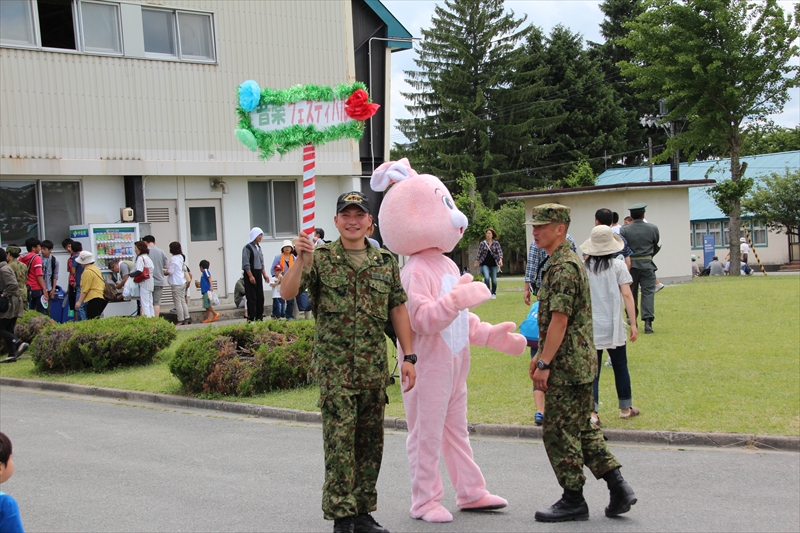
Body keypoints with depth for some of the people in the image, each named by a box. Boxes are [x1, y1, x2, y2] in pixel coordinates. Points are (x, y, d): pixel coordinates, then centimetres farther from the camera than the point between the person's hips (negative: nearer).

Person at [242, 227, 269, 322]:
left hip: (258, 274, 8)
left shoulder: (258, 247, 16)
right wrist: (250, 276, -19)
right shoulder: (247, 248, -9)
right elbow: (246, 264, -15)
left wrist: (264, 274, 13)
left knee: (260, 297, 7)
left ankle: (259, 317, 14)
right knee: (252, 297, -8)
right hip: (250, 274, -8)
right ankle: (251, 319, -4)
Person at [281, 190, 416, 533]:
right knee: (340, 440, -6)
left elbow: (398, 310, 10)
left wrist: (408, 357, 5)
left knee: (370, 441, 10)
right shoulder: (321, 259, -1)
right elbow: (287, 293, -11)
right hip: (334, 366, -4)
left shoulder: (386, 262, 9)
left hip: (375, 366, 4)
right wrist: (300, 260, -28)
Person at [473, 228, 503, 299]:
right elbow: (479, 254, 7)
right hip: (484, 264, -1)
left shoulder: (496, 243, 1)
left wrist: (500, 260, -19)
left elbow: (500, 252, -3)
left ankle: (494, 294, 25)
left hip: (493, 264, 1)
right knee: (486, 278, -19)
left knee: (494, 280, 6)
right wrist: (476, 263, 10)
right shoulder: (482, 243, 2)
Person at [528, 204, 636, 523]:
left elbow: (559, 320, -22)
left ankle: (573, 501, 7)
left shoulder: (563, 267, -17)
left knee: (559, 432, -2)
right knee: (583, 429, 14)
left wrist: (544, 364, -20)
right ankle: (618, 487, 13)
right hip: (581, 363, 10)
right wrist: (540, 355, 21)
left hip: (567, 365, -10)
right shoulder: (566, 262, 16)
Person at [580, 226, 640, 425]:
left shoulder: (584, 266, 0)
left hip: (590, 326, 1)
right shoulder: (618, 265, -5)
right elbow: (626, 294, -8)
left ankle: (592, 411, -9)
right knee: (620, 366, 15)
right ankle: (625, 408, 27)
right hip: (613, 326, -1)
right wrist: (633, 323, -5)